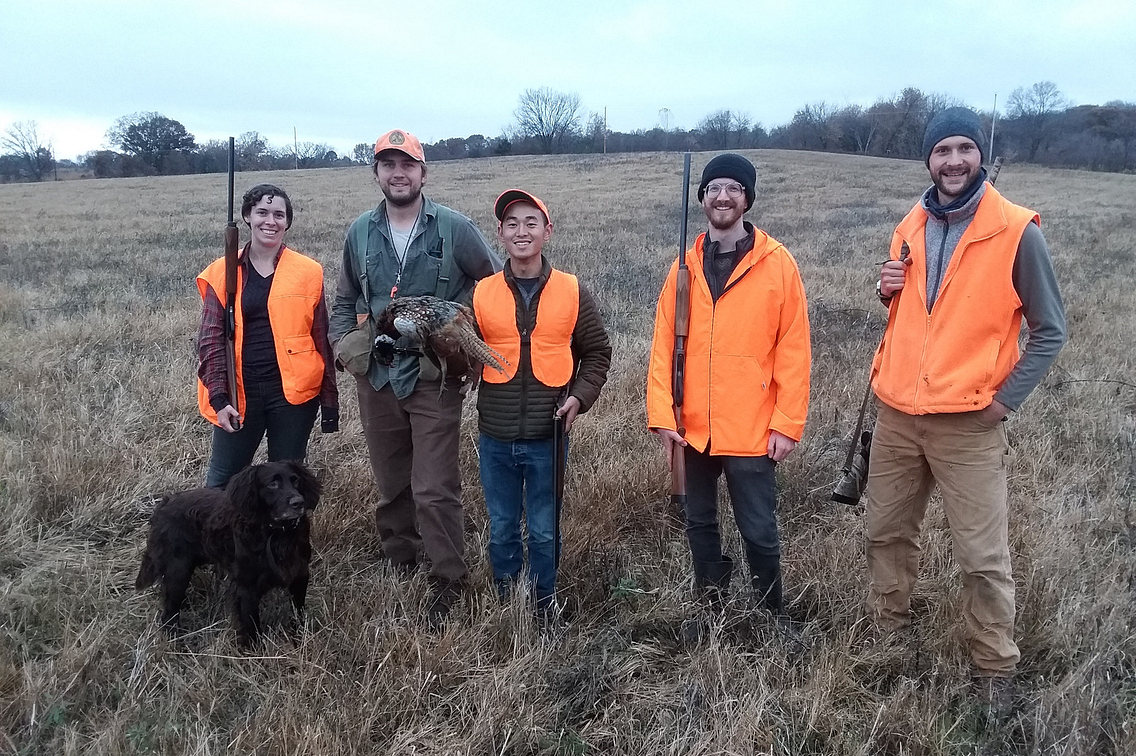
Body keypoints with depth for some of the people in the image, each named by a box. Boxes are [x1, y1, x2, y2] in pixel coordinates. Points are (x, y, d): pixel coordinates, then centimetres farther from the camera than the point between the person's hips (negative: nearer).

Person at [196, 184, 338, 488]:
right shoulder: (222, 272, 2)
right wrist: (218, 397, -10)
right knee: (222, 481, 8)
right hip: (239, 394, 1)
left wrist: (329, 399, 2)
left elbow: (321, 339, 3)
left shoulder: (308, 272, 0)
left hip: (292, 392, 0)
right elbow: (211, 339, 0)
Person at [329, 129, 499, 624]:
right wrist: (344, 345, 1)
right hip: (377, 377, 4)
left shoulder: (454, 229, -6)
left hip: (434, 377, -4)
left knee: (435, 490, -5)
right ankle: (399, 564, 35)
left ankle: (449, 583, 9)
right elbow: (345, 300, 18)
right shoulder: (360, 233, 7)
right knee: (390, 485, 16)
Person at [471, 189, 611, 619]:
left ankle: (545, 600, 32)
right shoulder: (481, 293, 0)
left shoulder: (572, 292, -1)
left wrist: (580, 396, -5)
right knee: (502, 528, 15)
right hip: (495, 438, 1)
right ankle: (504, 598, 35)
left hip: (547, 437, -1)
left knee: (544, 530, 11)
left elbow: (597, 352, 7)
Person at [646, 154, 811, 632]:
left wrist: (788, 423, -9)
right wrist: (662, 416, -5)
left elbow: (794, 351, -6)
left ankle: (773, 617, 27)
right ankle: (711, 610, 34)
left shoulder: (778, 264, -5)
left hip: (752, 431, -3)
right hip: (692, 430, 4)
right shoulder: (685, 267, 4)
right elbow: (663, 347, 2)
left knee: (759, 530, 5)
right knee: (699, 525, 16)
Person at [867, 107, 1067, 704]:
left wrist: (1005, 398, -10)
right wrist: (888, 291, -1)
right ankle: (887, 629, 36)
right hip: (897, 414, 5)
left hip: (968, 425, -5)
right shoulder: (911, 226, 7)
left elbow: (1050, 330, -4)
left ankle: (994, 669, 18)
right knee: (887, 533, 16)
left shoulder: (1016, 232, -10)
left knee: (983, 558, -1)